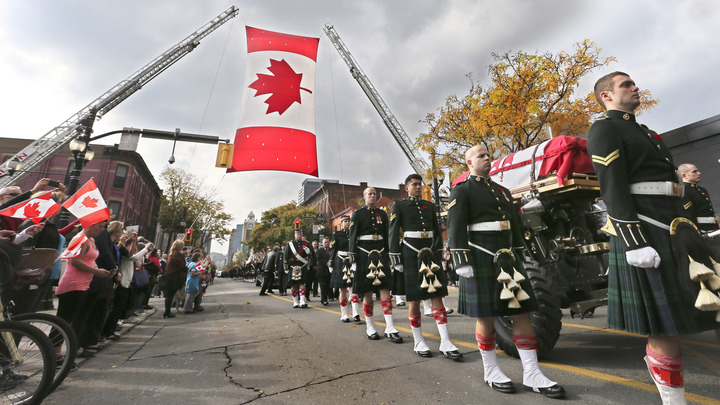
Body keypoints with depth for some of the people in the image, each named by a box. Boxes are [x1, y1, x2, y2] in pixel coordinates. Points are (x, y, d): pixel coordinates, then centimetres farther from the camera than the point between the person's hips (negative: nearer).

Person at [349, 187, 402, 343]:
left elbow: (386, 236, 15)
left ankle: (390, 328, -1)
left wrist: (388, 256, 12)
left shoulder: (382, 213, 13)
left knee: (385, 289, -4)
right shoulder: (358, 213, 1)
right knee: (367, 292, 3)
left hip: (380, 253, 3)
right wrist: (353, 259, -9)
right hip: (364, 254, -3)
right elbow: (352, 237, -3)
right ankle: (369, 327, 18)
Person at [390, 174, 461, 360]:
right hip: (411, 252, -4)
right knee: (414, 299, 2)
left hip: (430, 252, 4)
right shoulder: (399, 206, 2)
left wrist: (439, 253, 12)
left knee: (437, 296, 1)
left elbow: (437, 231, 18)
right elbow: (393, 233, -3)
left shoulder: (429, 205, 15)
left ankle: (445, 343, 5)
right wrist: (396, 259, -7)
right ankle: (418, 342, 14)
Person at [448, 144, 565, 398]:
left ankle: (532, 374, 15)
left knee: (522, 311, 5)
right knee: (486, 316, 2)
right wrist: (462, 262, -19)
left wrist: (518, 256, 18)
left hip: (506, 257, 7)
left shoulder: (502, 190, 20)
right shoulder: (462, 190, -3)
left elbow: (514, 224, 23)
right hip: (481, 259, -7)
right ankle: (491, 371, 19)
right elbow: (455, 228, -12)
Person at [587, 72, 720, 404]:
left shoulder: (641, 130, 25)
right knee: (664, 327, -2)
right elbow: (613, 190, -17)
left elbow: (664, 181, 25)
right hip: (642, 233, -9)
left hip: (674, 233, 9)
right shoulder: (604, 130, -6)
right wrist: (635, 243, -22)